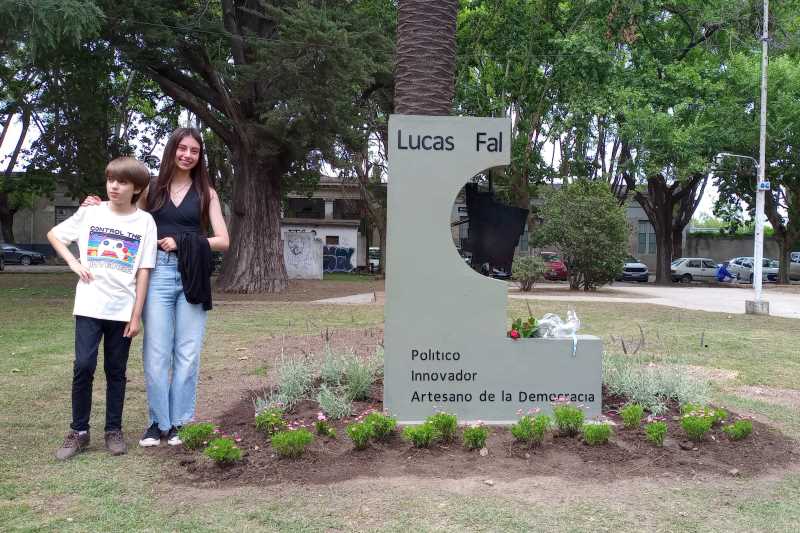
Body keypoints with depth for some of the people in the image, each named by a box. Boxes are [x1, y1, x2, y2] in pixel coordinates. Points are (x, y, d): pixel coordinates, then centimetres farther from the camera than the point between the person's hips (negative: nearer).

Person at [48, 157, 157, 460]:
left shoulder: (144, 221, -1)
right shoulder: (90, 212, 3)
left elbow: (143, 270, -2)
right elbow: (53, 235, 16)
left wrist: (136, 315, -4)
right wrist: (73, 263, 0)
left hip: (122, 309, 0)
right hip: (89, 306, 1)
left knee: (116, 371, 8)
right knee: (84, 366, -4)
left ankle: (114, 431, 20)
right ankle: (78, 432, 10)